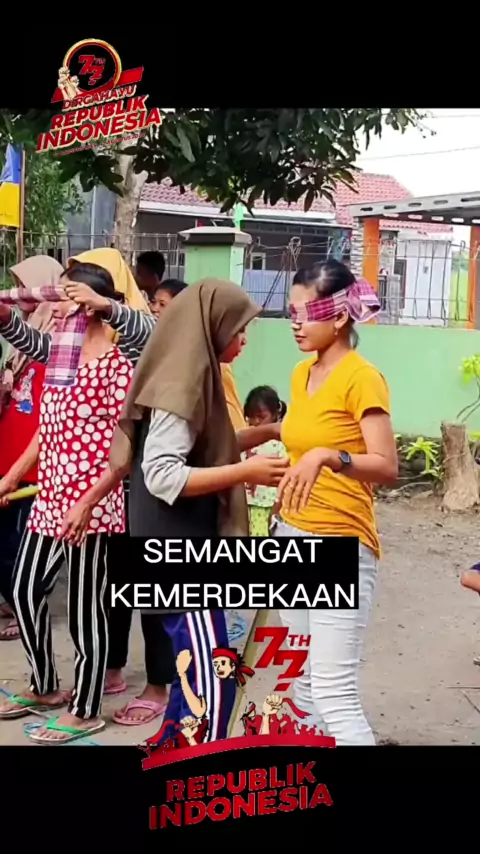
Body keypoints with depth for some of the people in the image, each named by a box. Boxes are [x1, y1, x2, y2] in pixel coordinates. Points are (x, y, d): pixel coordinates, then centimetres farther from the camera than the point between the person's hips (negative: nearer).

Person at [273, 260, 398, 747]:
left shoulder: (362, 378, -12)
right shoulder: (301, 374, 12)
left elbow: (388, 468, -20)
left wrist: (329, 457, -36)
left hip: (339, 546, -8)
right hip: (290, 539, 8)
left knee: (334, 692, -10)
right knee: (300, 682, 13)